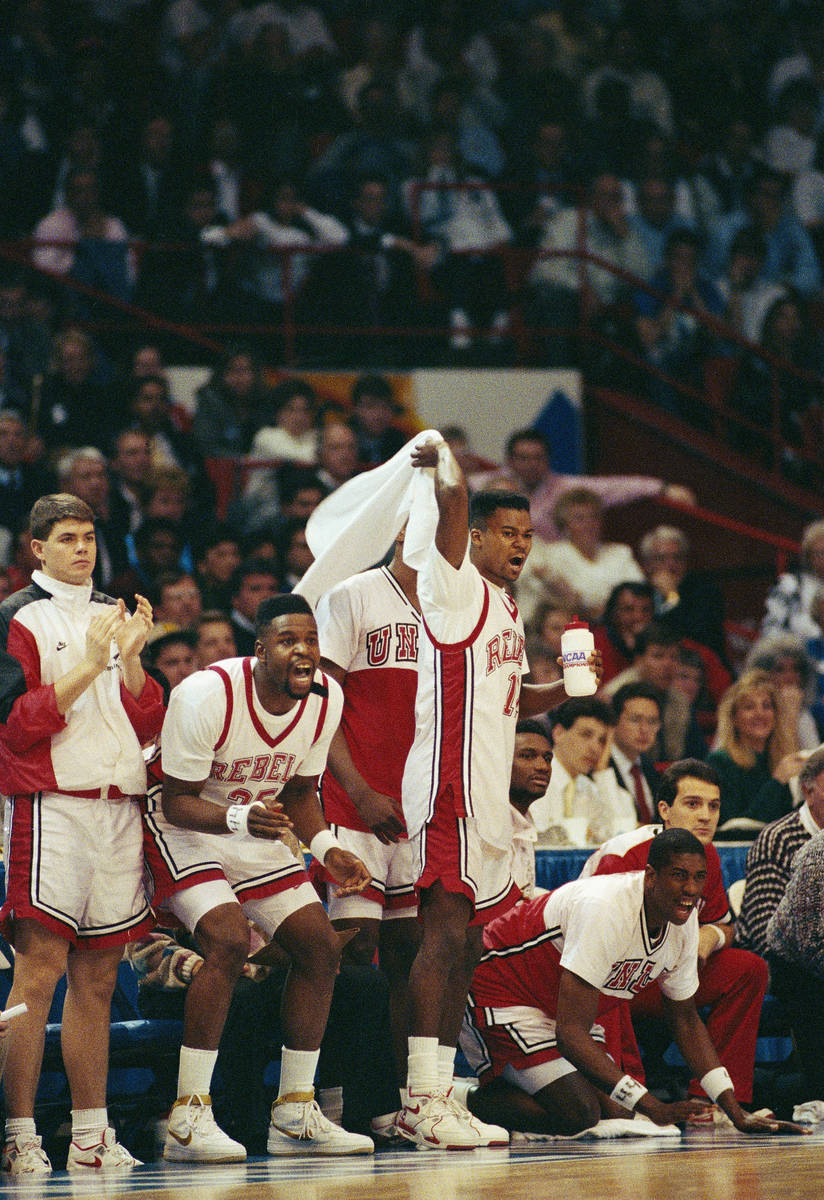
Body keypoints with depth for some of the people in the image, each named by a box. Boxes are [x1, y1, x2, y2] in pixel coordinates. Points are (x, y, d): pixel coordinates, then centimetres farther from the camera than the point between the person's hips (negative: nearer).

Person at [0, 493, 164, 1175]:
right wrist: (91, 665, -13)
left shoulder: (117, 617, 19)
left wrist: (131, 658, -3)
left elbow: (148, 727, 13)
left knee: (97, 978, 7)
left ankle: (91, 1137, 11)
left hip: (119, 806, 6)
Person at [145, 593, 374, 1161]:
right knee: (230, 939, -28)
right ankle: (188, 1118, -24)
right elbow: (178, 802, -22)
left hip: (259, 830, 7)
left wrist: (326, 848, -12)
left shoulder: (326, 698, -9)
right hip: (186, 830, -7)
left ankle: (294, 1115, 9)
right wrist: (239, 818, -41)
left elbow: (299, 792, 6)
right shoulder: (208, 694, -28)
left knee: (321, 945, -1)